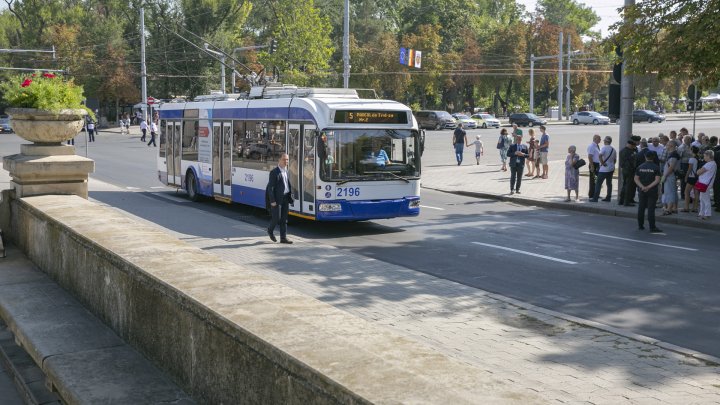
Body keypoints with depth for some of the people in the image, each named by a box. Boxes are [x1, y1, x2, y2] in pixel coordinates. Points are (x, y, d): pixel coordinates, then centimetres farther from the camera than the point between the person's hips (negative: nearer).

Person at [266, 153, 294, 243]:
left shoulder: (286, 171, 11)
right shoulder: (274, 172, -11)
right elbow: (270, 187, -13)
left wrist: (290, 196, 10)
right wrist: (272, 201, -17)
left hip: (285, 199, 7)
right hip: (277, 199, -7)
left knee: (284, 219, 7)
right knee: (276, 218, -2)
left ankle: (283, 237, 11)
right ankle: (270, 230, 26)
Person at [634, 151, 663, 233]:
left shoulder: (640, 167, 3)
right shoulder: (656, 168, -7)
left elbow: (636, 179, -1)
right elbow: (657, 180, -15)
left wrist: (642, 187, -10)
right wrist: (649, 187, -15)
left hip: (641, 191, 3)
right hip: (652, 191, -3)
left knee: (641, 208, 11)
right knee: (651, 209, -4)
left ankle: (640, 225, 16)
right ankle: (652, 227, -6)